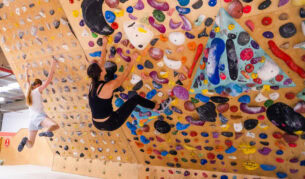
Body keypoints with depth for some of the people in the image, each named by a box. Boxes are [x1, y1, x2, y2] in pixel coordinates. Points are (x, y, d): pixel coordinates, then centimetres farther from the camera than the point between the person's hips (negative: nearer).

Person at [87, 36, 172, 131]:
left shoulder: (93, 84, -2)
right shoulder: (108, 87, -23)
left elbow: (101, 62, 11)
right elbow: (125, 75, -8)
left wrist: (104, 45, 21)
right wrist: (133, 60, 4)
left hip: (97, 125, 7)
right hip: (110, 124, -7)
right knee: (135, 98, 2)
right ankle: (159, 107, 22)